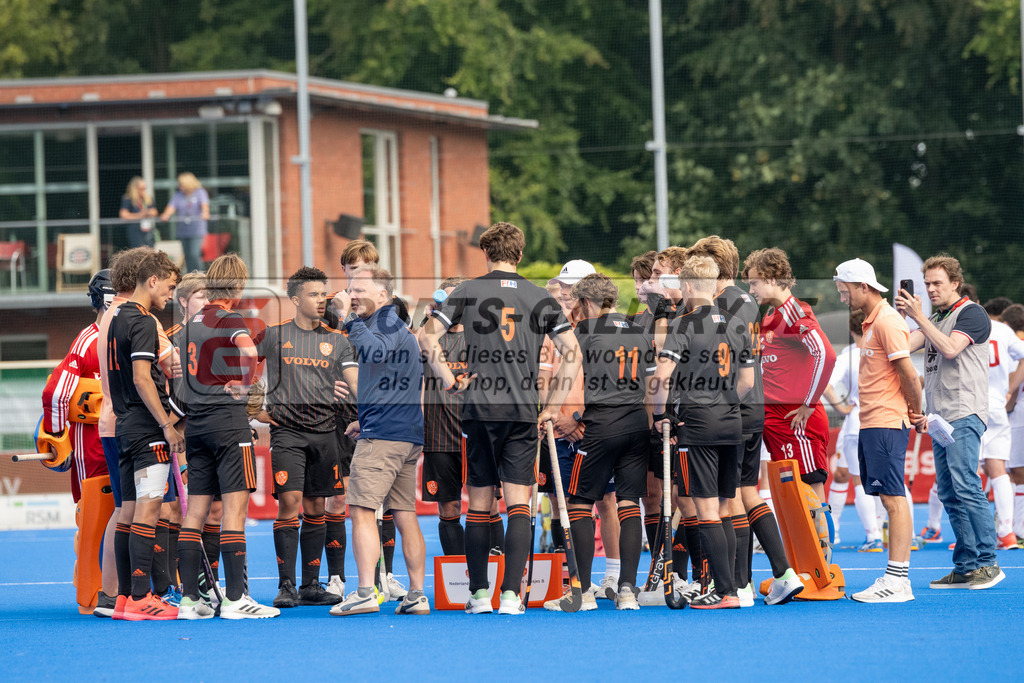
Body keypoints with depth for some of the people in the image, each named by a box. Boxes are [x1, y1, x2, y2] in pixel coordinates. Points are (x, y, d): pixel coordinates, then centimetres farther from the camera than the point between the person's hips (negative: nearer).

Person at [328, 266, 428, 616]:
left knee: (362, 510, -11)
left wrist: (348, 318, -24)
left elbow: (373, 351, -31)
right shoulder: (396, 325, 23)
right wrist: (368, 420, 29)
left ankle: (366, 592, -18)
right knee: (404, 515, 10)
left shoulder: (387, 322, -8)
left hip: (382, 436, -10)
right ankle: (417, 596, 8)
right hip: (408, 435, 10)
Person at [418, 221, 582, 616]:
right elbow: (572, 352, 2)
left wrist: (449, 379, 2)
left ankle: (479, 594, 10)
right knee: (519, 505, -1)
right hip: (523, 412, 0)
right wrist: (553, 406, 8)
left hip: (479, 410, 0)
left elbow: (427, 336, -5)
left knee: (478, 506, 8)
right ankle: (511, 594, -11)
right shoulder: (540, 298, 4)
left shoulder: (468, 292, 2)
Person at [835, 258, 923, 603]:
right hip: (871, 423, 10)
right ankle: (895, 578, 10)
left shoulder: (887, 322, -13)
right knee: (889, 498, 9)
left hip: (887, 423, -10)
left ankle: (897, 581, -11)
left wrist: (915, 410, -4)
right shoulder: (871, 322, 18)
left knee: (893, 498, -10)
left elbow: (908, 373, -16)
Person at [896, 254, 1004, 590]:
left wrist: (918, 317, -17)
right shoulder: (934, 319, 21)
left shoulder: (971, 313, -4)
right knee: (949, 494, 5)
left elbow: (950, 348, -18)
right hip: (939, 417, 8)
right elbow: (905, 344, 10)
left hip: (964, 415, -8)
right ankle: (966, 566, 6)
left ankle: (988, 562, -14)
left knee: (965, 486, -15)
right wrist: (901, 314, -3)